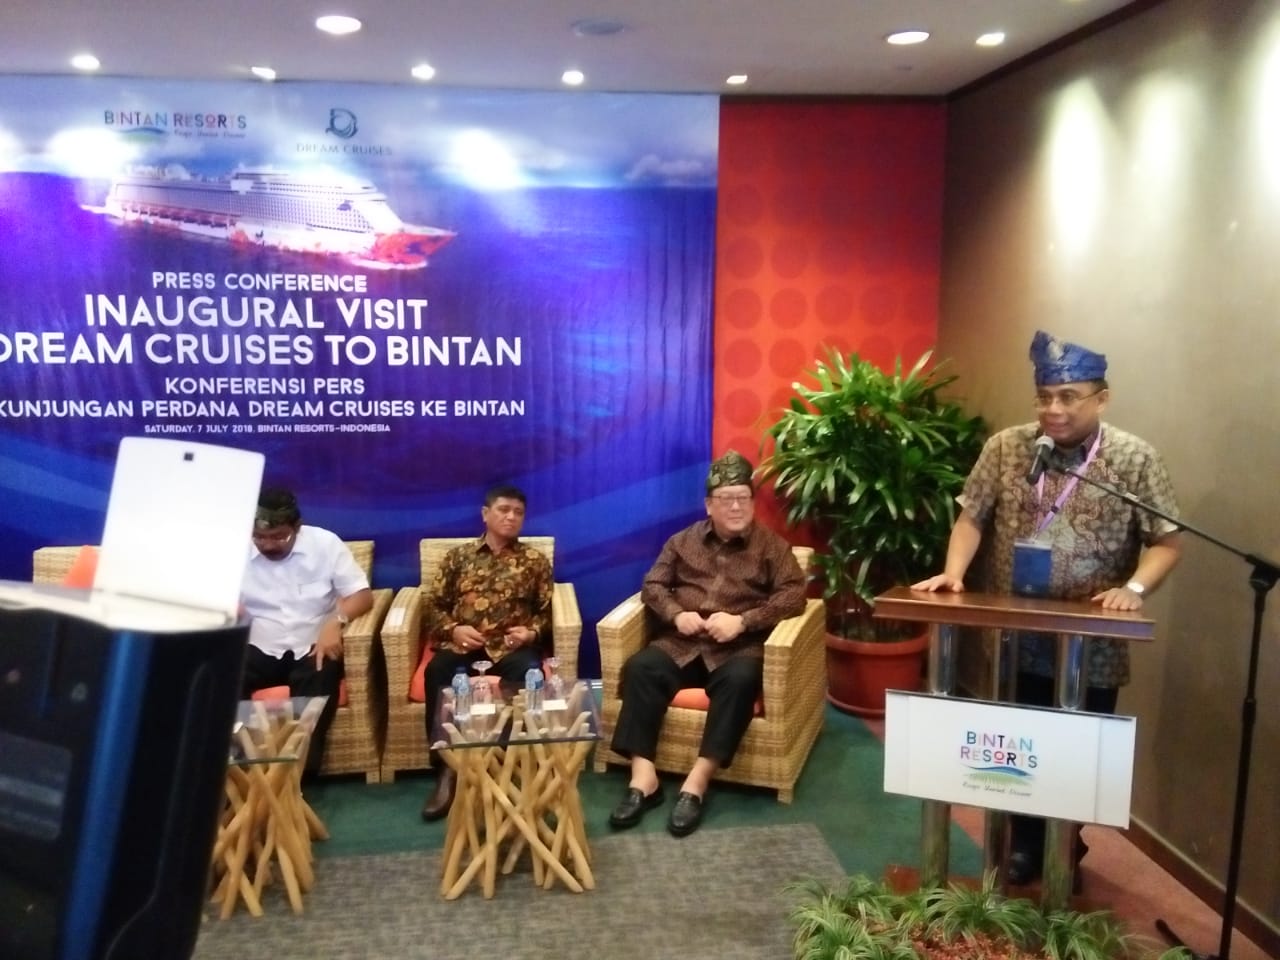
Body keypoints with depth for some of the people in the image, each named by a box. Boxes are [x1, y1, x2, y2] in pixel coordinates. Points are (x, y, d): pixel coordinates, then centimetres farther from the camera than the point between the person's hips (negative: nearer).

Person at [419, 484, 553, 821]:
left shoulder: (535, 560, 16)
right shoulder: (458, 556, 17)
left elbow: (547, 612, 13)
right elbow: (432, 607, 13)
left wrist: (530, 633, -8)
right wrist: (453, 629, -7)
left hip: (510, 647, 0)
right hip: (461, 644, 1)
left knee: (530, 673, -36)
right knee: (437, 672, -35)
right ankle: (447, 768, -27)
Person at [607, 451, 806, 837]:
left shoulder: (771, 546, 8)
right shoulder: (684, 540, 17)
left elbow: (793, 595, -4)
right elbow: (653, 585, 13)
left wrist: (741, 621, -16)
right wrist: (676, 614, -9)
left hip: (738, 648, -2)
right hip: (682, 643, 3)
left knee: (741, 678, -37)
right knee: (640, 668, -27)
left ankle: (697, 783, -35)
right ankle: (643, 777, -29)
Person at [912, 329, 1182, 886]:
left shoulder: (1136, 459, -6)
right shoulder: (1005, 448, -1)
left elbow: (1166, 542, -4)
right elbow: (972, 517, 3)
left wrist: (1134, 589, -21)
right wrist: (953, 572, -12)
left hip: (1093, 645, -1)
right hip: (1015, 638, 2)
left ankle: (1064, 847, 37)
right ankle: (1026, 844, 34)